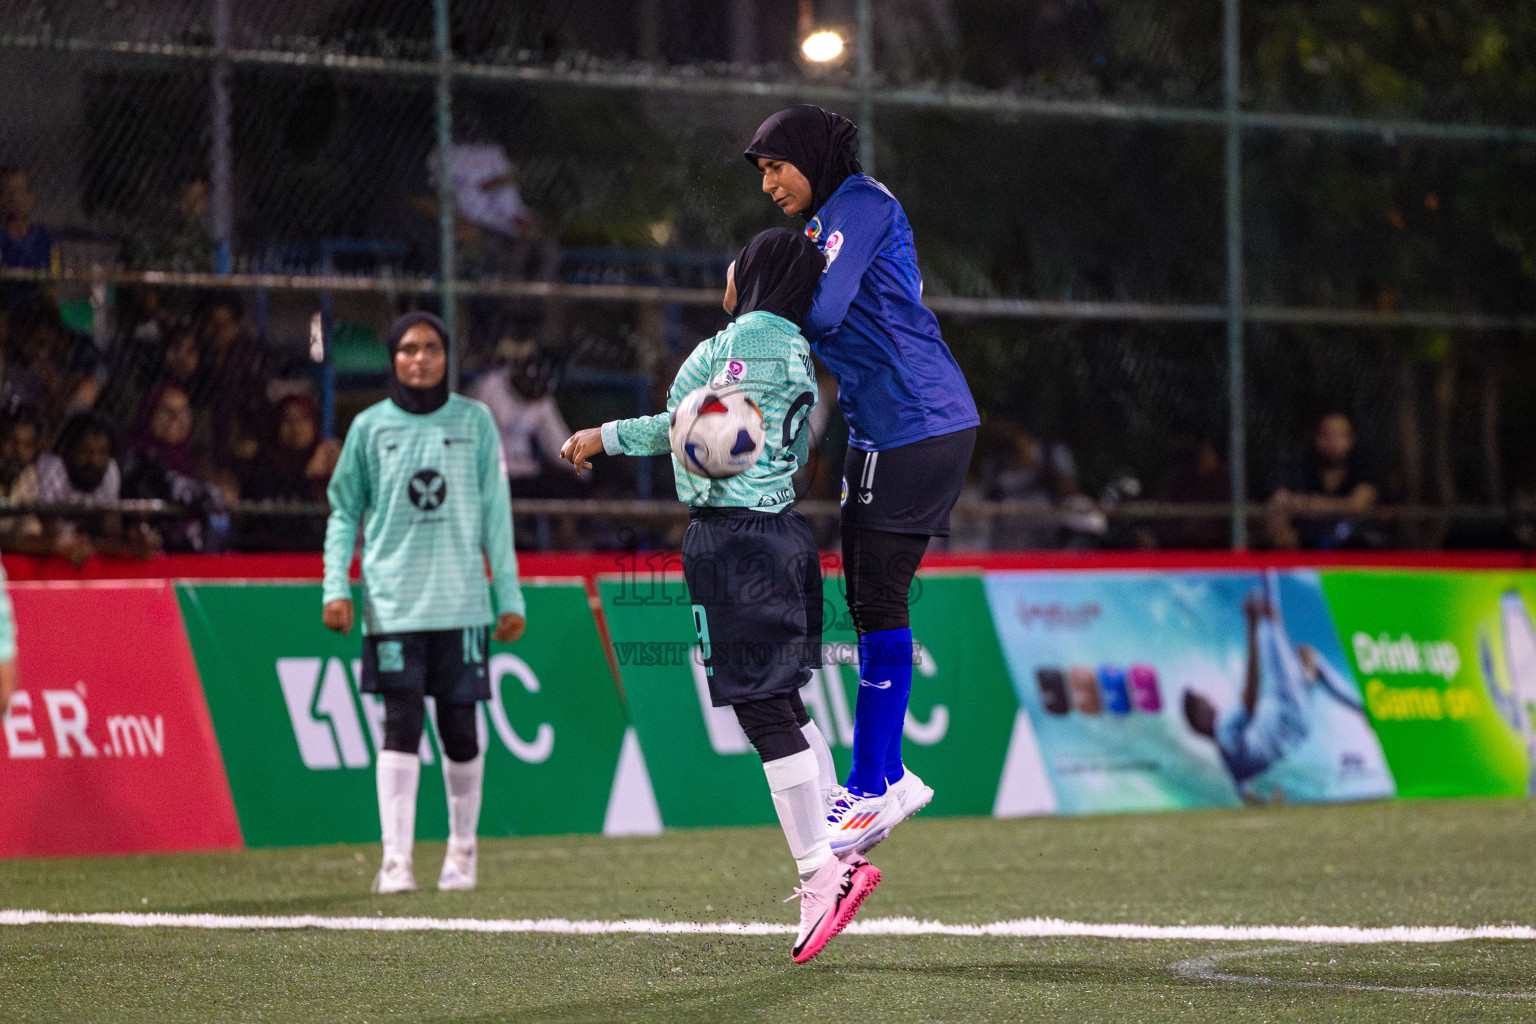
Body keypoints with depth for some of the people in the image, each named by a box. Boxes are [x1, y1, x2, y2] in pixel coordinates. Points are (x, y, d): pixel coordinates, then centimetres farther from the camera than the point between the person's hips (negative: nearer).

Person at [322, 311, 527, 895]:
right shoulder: (371, 427, 6)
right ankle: (395, 860, -9)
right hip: (393, 602, -1)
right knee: (401, 727, -8)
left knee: (459, 730, 3)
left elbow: (495, 512, 8)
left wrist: (510, 596, 5)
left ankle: (462, 851, 18)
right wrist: (336, 586, -3)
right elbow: (344, 511, 10)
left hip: (460, 602, 1)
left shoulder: (473, 421, 7)